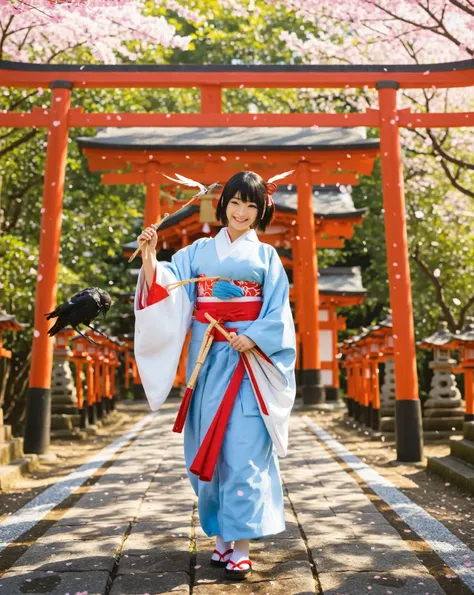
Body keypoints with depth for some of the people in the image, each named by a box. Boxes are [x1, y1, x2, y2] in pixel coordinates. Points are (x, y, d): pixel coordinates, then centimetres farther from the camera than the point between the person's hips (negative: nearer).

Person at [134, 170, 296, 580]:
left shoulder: (266, 256, 7)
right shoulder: (198, 251, 12)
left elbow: (277, 313, 0)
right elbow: (167, 290, 0)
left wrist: (252, 339, -16)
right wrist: (149, 255, -14)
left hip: (248, 360, -2)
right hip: (206, 362, 3)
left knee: (244, 450, -5)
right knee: (209, 448, 6)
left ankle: (241, 546, 1)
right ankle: (221, 536, 20)